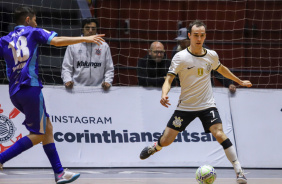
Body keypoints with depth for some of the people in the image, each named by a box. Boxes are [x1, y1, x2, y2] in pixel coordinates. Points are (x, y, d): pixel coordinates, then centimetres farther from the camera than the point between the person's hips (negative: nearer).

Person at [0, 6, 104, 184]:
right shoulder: (33, 32, 3)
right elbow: (57, 41, -10)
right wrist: (85, 39, -8)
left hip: (15, 92, 7)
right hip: (30, 88, -7)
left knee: (47, 127, 13)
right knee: (37, 135, 1)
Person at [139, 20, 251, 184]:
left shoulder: (211, 55, 1)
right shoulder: (181, 57, -10)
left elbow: (221, 69, 23)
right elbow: (169, 79, -14)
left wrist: (239, 81, 32)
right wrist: (164, 94, -34)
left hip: (207, 105, 1)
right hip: (185, 106, -1)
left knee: (219, 134, -22)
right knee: (166, 141, 1)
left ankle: (239, 171, -19)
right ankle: (155, 147, 39)